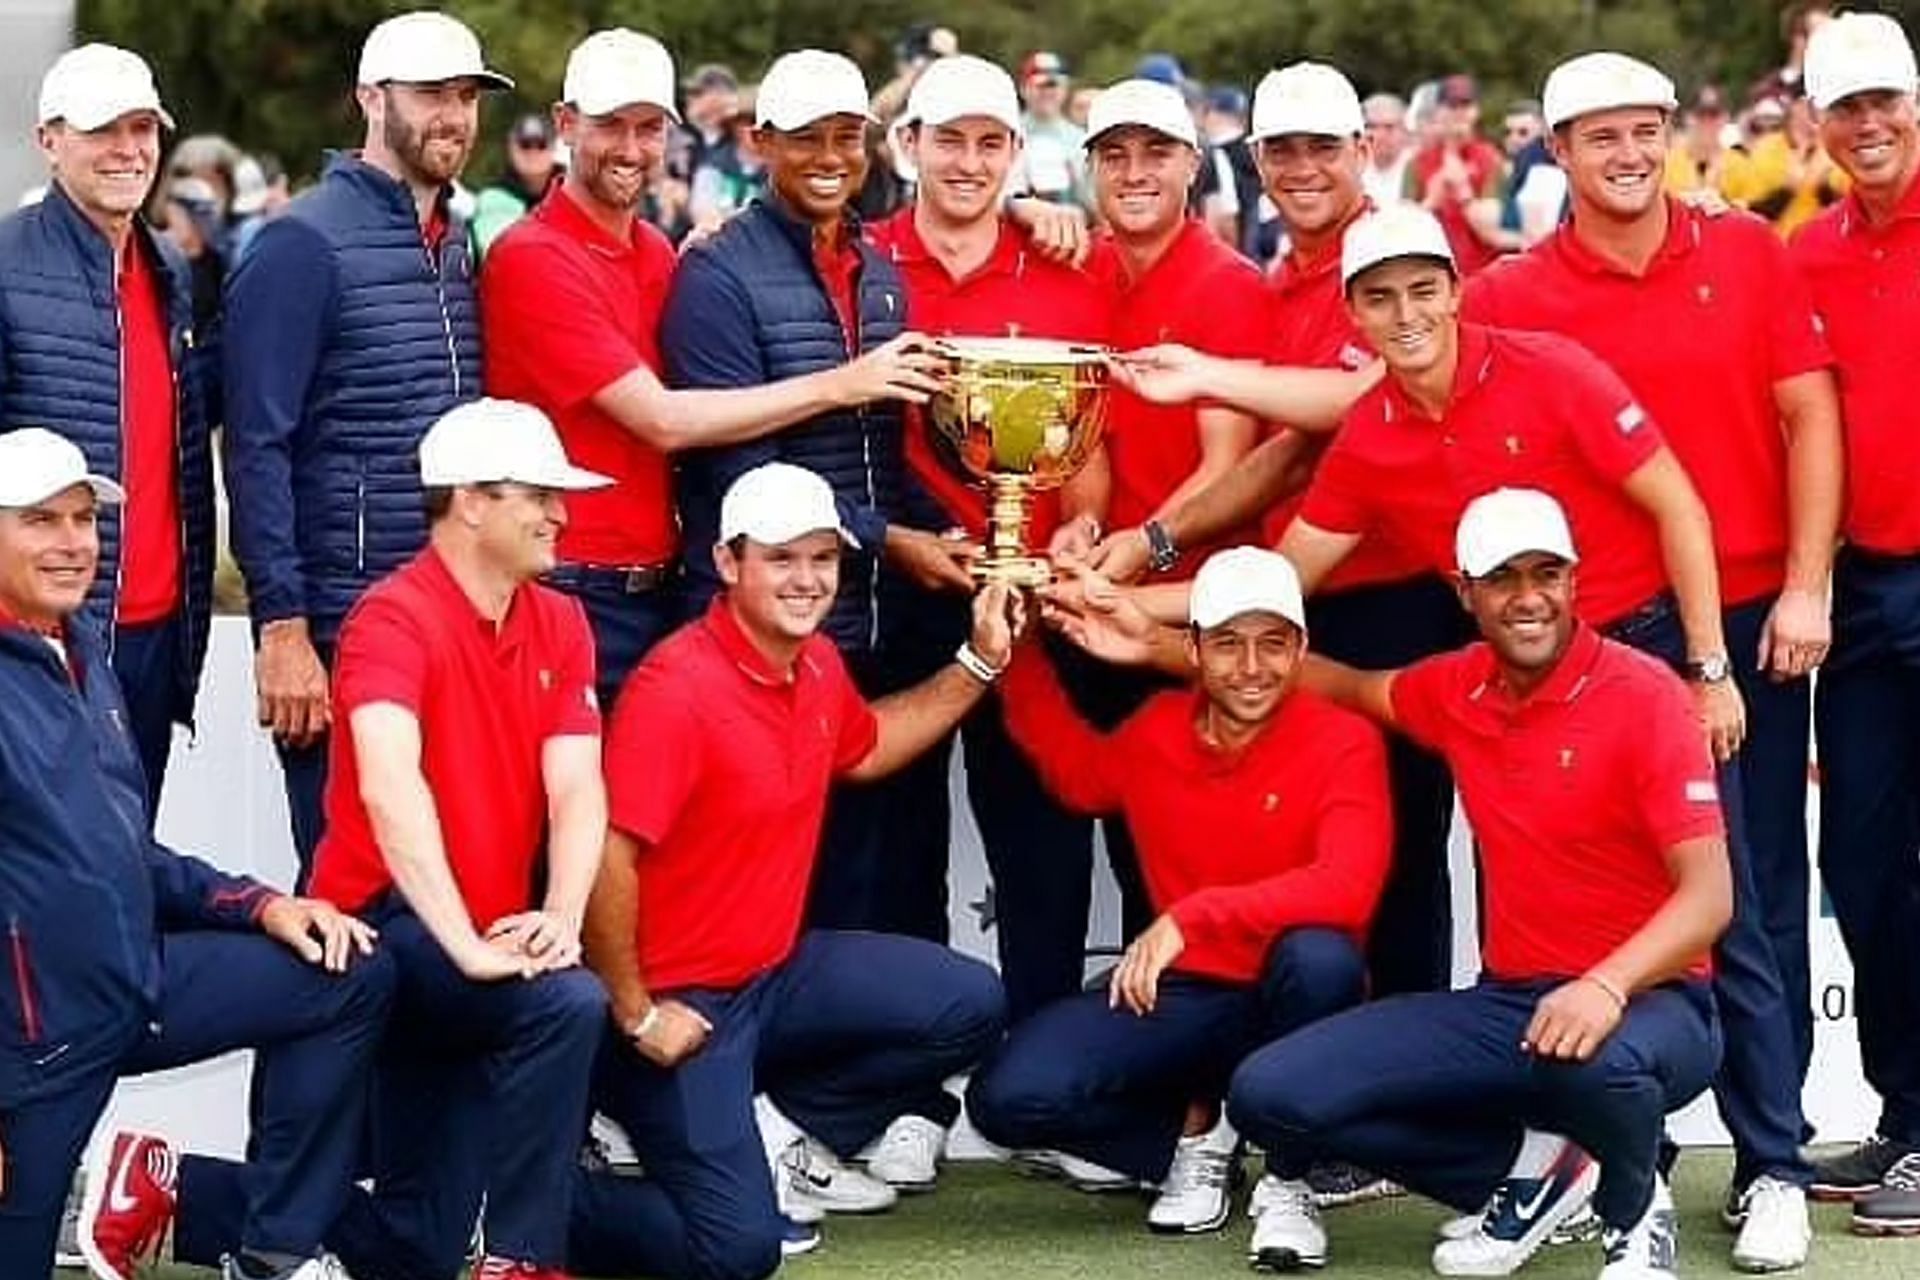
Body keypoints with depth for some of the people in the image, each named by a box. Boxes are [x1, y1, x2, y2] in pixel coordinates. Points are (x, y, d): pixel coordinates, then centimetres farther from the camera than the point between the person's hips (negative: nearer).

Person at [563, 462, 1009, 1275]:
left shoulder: (818, 665, 4)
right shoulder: (677, 687, -24)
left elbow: (863, 750, 28)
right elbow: (606, 854, -26)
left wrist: (980, 663, 18)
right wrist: (635, 1016, -20)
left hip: (778, 970, 9)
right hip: (679, 997, -9)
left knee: (969, 1006, 1)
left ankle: (782, 1133, 13)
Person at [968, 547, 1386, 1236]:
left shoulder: (1343, 745, -13)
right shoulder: (1156, 730, 3)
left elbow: (1346, 887, -30)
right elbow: (1079, 776, 27)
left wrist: (1192, 916, -37)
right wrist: (1019, 656, 17)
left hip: (1284, 999, -3)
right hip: (1180, 995, 3)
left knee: (1321, 958, -40)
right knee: (1008, 1099, -21)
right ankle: (1194, 1131, 8)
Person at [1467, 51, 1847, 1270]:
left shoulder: (1750, 254, 4)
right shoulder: (1513, 296, 0)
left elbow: (1809, 416, 3)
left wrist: (1806, 586, -5)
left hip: (1753, 616, 1)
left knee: (1762, 893, 5)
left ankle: (1772, 1163, 10)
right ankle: (1773, 1157, 10)